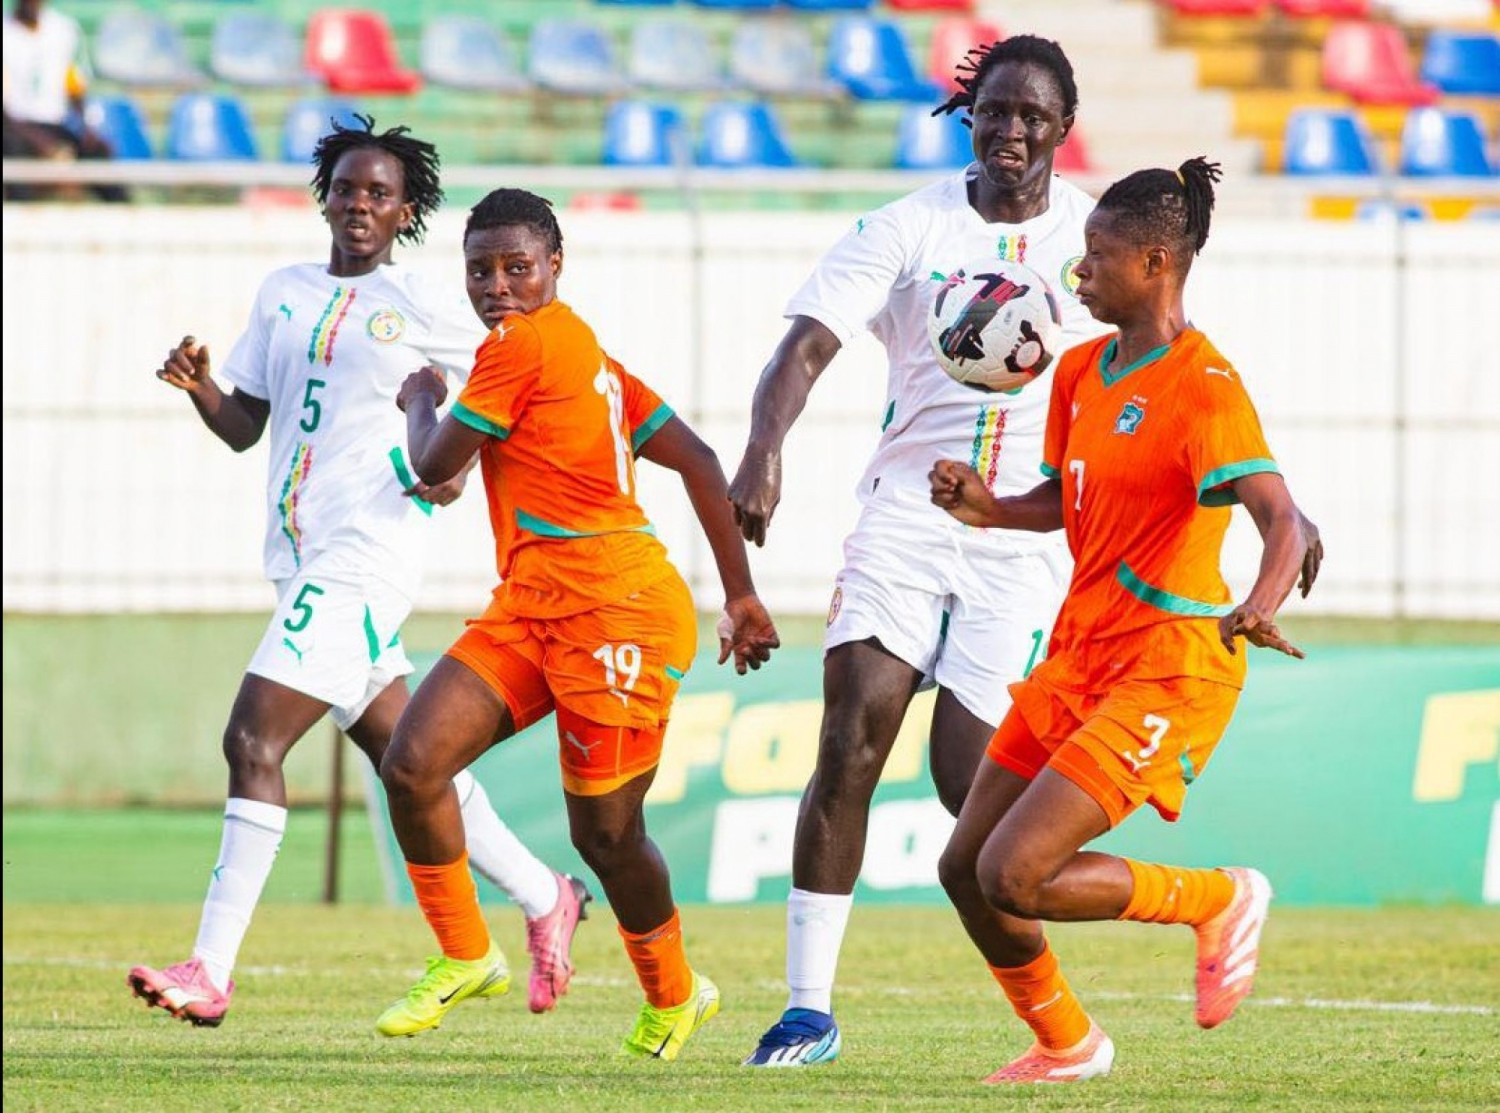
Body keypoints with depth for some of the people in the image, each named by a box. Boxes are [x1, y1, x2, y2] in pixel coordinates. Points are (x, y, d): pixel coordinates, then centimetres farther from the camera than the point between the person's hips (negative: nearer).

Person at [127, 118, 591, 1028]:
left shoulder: (421, 305, -2)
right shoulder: (284, 295, 15)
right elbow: (245, 426, 16)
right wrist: (198, 385, -3)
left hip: (365, 552, -7)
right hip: (302, 555, 7)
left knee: (254, 740, -16)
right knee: (404, 756, 14)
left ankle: (211, 971, -18)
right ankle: (546, 899, 30)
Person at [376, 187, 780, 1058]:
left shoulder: (522, 343, -10)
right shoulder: (582, 351, 18)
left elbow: (436, 467, -5)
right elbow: (698, 461, 18)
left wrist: (420, 402, 17)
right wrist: (741, 596, 19)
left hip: (615, 608, -10)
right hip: (533, 607, 10)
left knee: (605, 830, 0)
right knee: (412, 766, -4)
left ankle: (674, 994, 21)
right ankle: (465, 956, 10)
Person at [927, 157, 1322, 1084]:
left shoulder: (1204, 387, -16)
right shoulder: (1083, 371, 9)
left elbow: (1282, 520, -27)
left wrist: (1258, 609, -46)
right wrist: (987, 510, 2)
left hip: (1166, 673, -9)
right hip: (1080, 658, 9)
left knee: (1014, 876, -17)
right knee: (965, 868, 8)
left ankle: (1220, 902, 5)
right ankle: (1067, 1047, 29)